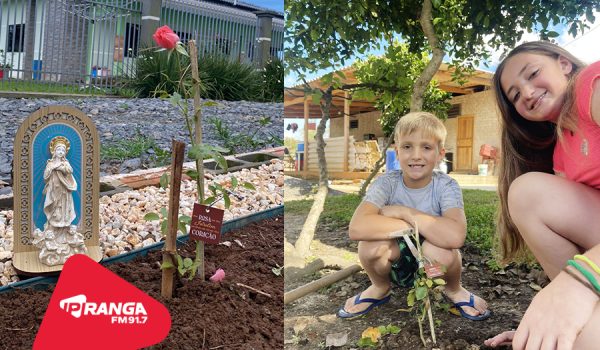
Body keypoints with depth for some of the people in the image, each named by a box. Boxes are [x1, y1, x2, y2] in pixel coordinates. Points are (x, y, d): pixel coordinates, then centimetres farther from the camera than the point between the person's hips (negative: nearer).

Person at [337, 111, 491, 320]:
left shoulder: (446, 186, -18)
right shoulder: (387, 183, -16)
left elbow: (454, 237, -39)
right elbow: (357, 228, -35)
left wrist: (404, 212, -30)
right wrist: (422, 224, -32)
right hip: (396, 266, 1)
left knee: (440, 249, -34)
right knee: (371, 244, -30)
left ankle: (454, 290, 3)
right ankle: (380, 288, 5)